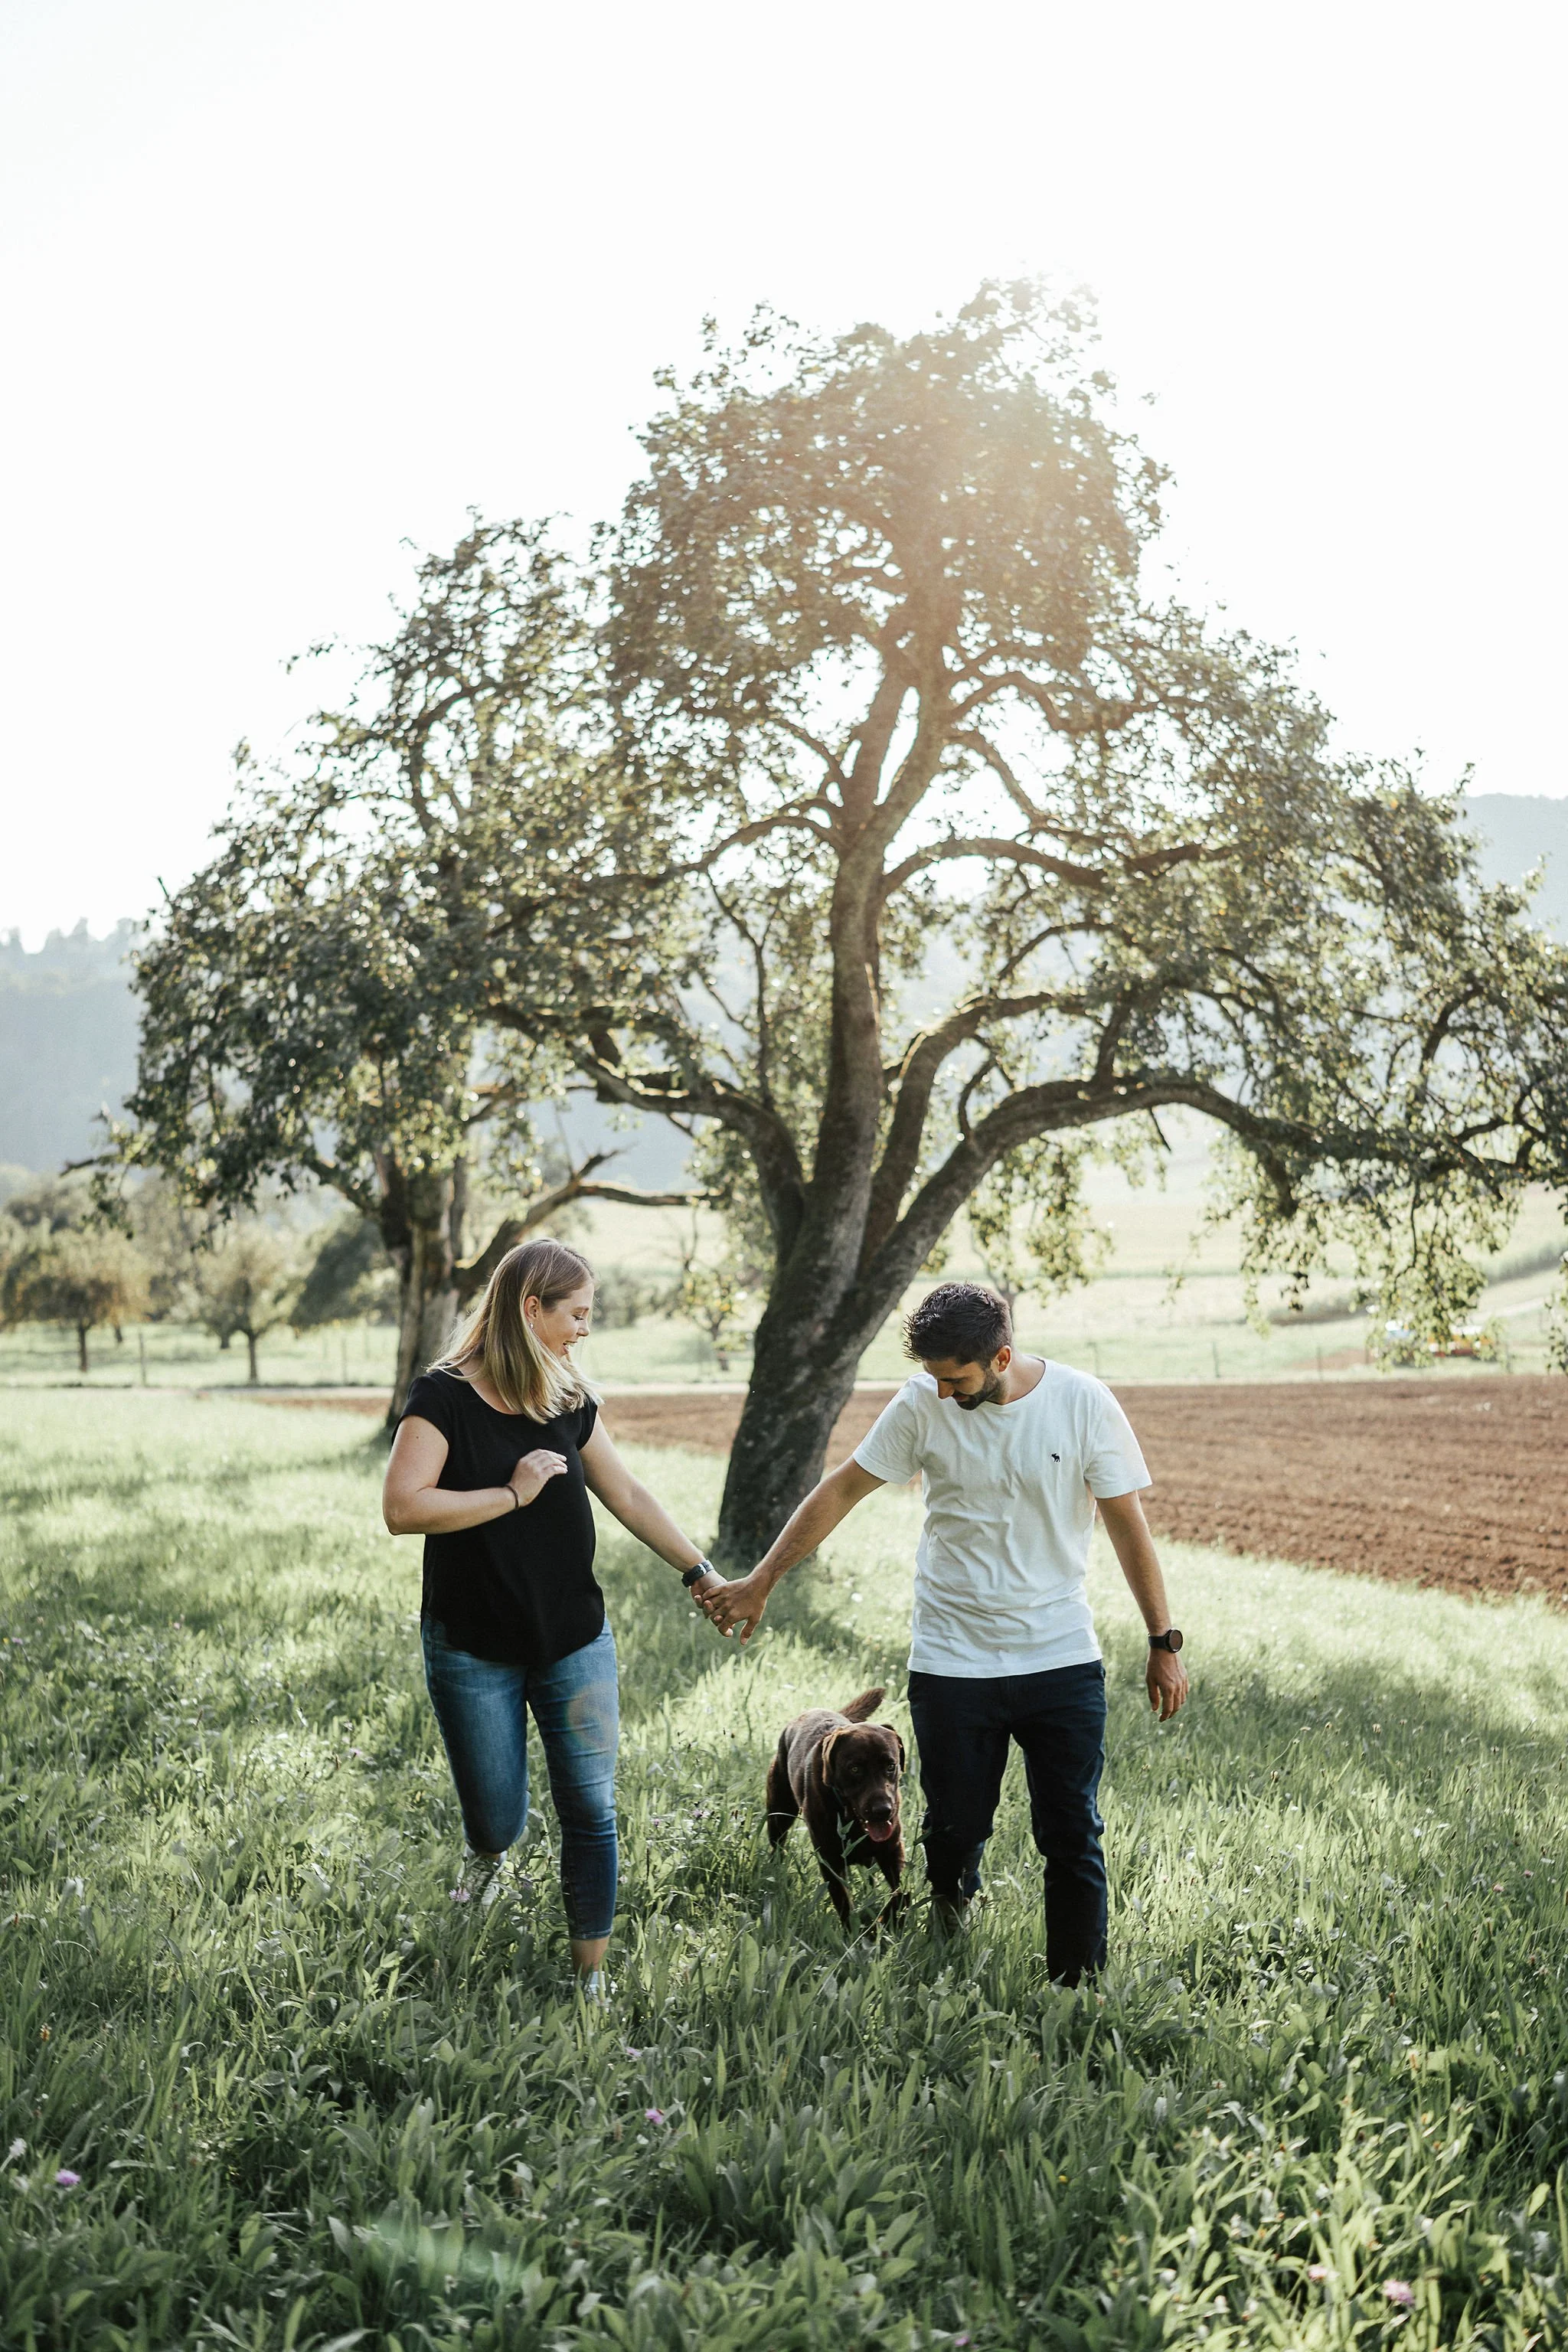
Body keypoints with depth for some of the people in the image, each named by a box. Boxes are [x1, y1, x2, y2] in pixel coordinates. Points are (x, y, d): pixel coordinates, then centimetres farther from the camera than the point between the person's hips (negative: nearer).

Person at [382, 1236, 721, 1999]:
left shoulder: (569, 1401, 4)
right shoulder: (444, 1397, -13)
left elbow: (627, 1495, 13)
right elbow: (402, 1508, -23)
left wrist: (700, 1572, 14)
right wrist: (513, 1493, -21)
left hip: (574, 1642, 4)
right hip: (473, 1651, -4)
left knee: (591, 1812, 2)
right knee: (496, 1816, 7)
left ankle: (591, 1978, 14)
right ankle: (490, 1851, 45)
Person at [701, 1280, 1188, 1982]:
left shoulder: (1083, 1403, -9)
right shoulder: (923, 1404, -6)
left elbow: (1127, 1524, -1)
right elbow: (842, 1489, 2)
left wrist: (1164, 1642, 0)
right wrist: (760, 1583, 4)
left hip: (1062, 1660, -1)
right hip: (952, 1660, 1)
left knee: (1073, 1838, 1)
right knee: (954, 1830, 7)